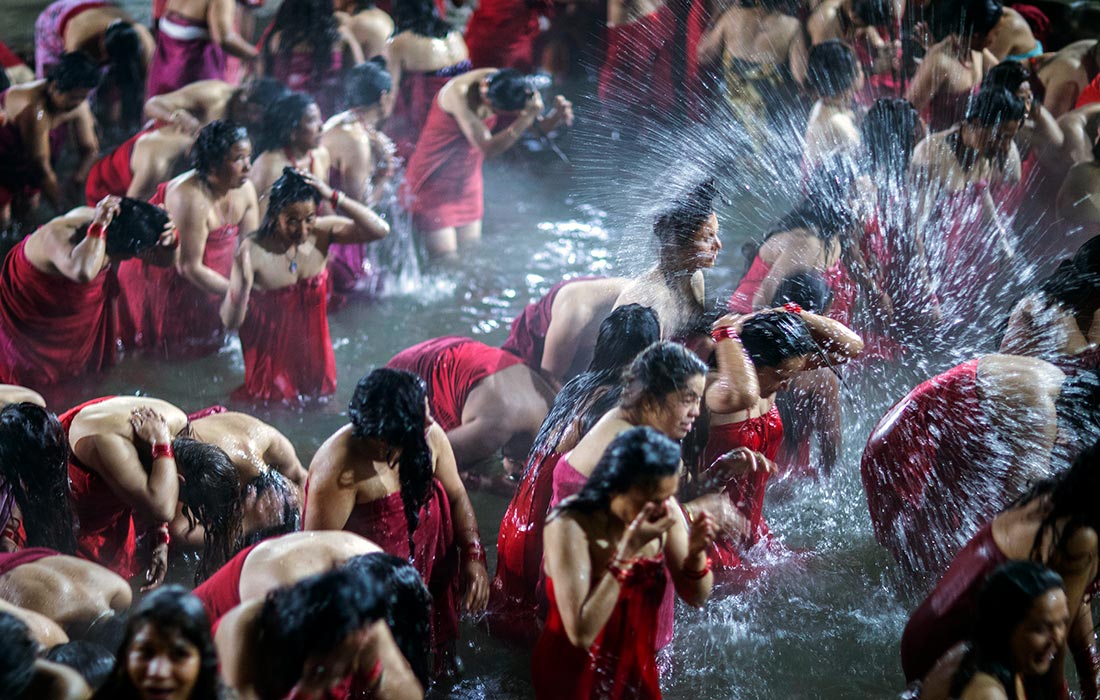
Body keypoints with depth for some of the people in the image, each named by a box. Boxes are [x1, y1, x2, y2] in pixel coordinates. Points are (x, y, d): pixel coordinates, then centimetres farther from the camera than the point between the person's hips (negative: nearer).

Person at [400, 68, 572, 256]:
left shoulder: (499, 83, -10)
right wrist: (527, 117, -43)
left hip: (467, 187, 7)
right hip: (433, 187, -7)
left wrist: (558, 115, -25)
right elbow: (488, 149, -38)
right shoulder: (460, 94, -30)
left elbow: (541, 126, -3)